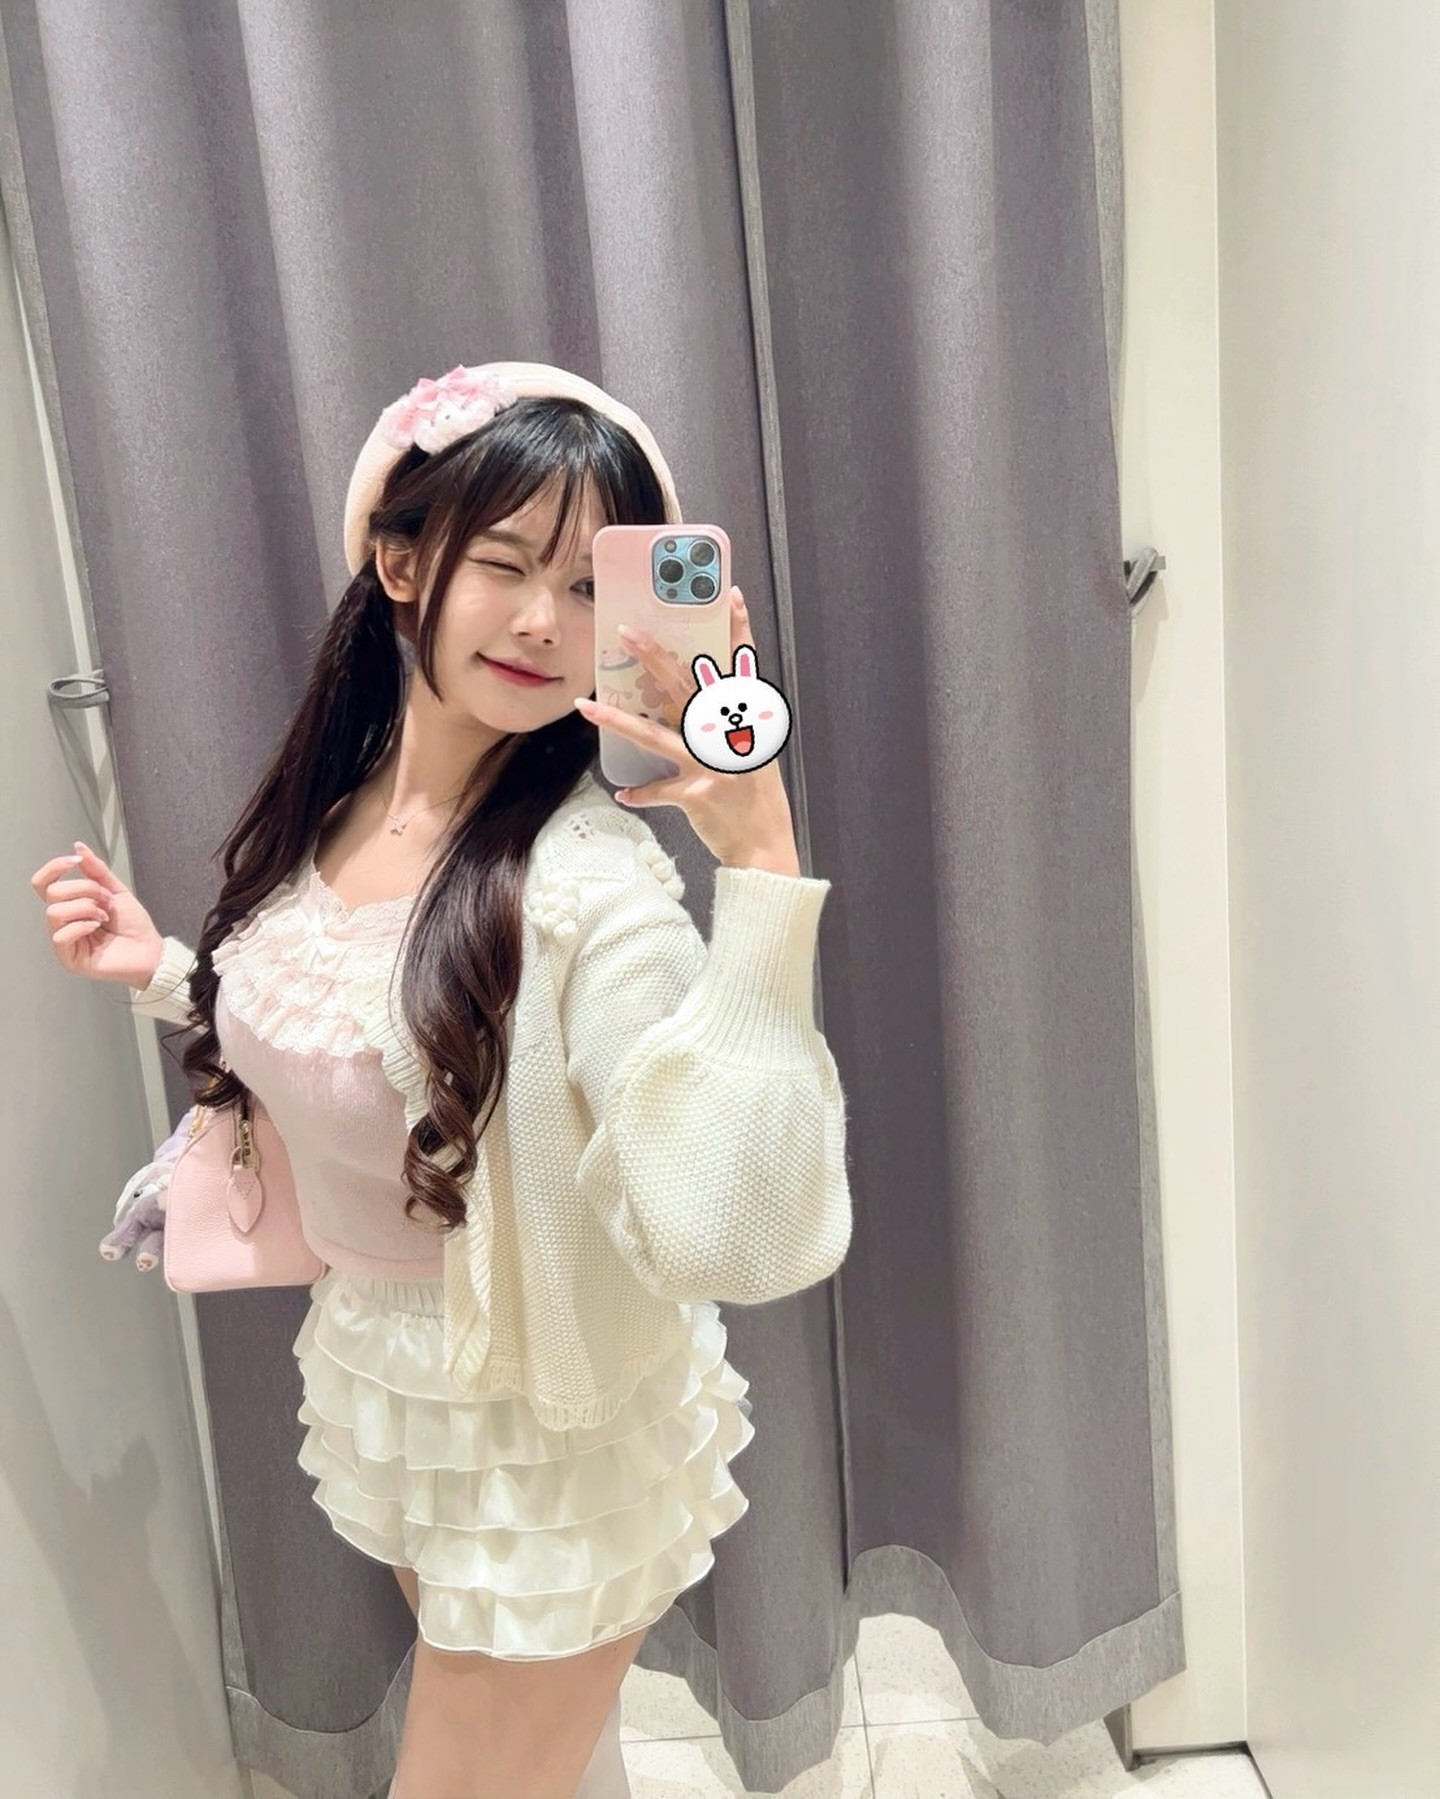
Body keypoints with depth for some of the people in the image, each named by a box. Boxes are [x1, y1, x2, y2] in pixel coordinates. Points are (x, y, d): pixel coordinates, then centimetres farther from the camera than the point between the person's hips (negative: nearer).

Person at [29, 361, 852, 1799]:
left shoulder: (586, 883, -29)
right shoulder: (332, 814, -7)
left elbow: (735, 1235, -40)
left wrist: (760, 867, -44)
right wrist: (163, 970, 0)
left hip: (553, 1452, -6)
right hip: (373, 1400, 6)